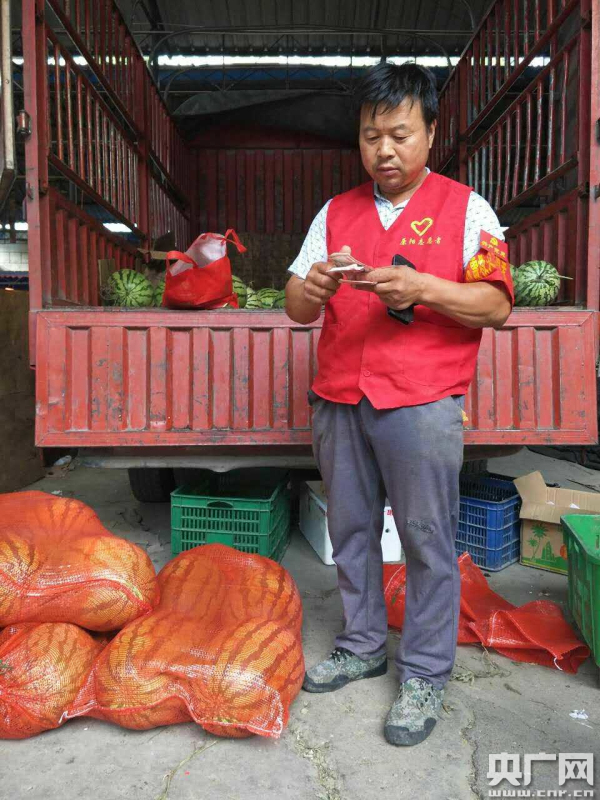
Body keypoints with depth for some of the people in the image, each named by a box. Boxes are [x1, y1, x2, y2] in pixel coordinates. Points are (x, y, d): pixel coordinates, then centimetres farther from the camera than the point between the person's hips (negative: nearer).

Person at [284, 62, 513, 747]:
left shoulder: (464, 208, 5)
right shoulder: (335, 213, 15)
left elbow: (495, 306, -4)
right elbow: (297, 309, 10)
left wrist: (421, 288, -19)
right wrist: (310, 290, -13)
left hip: (422, 403, -4)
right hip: (338, 400, 4)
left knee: (427, 538, 1)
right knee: (350, 529, 12)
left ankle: (425, 673, 20)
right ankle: (362, 646, 32)